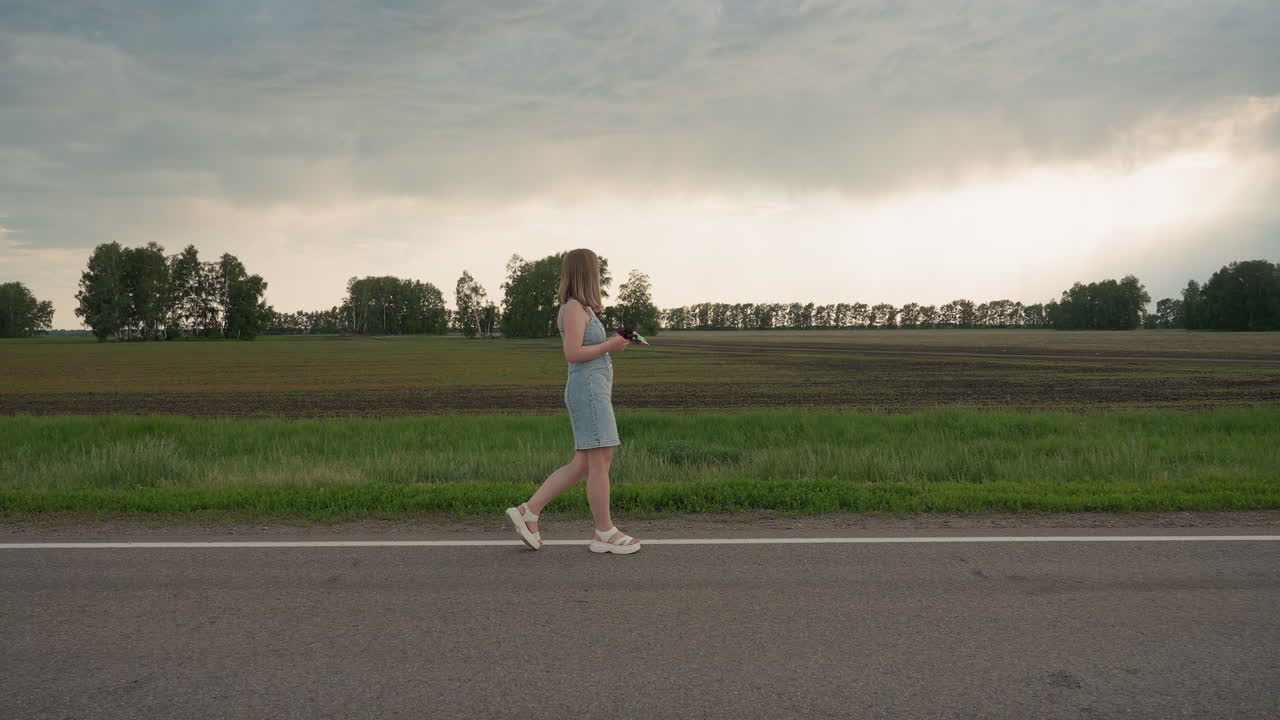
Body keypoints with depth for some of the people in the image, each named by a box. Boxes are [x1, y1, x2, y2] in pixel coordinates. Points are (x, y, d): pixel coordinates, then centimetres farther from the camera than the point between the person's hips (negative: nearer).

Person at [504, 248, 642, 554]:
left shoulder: (581, 309, 19)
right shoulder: (575, 308, -10)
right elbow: (573, 353, -17)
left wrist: (611, 342, 12)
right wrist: (609, 346, -9)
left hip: (595, 392, 10)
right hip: (588, 389, -10)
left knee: (582, 465, 9)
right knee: (600, 462, -4)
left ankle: (528, 512, 11)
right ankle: (605, 533, 4)